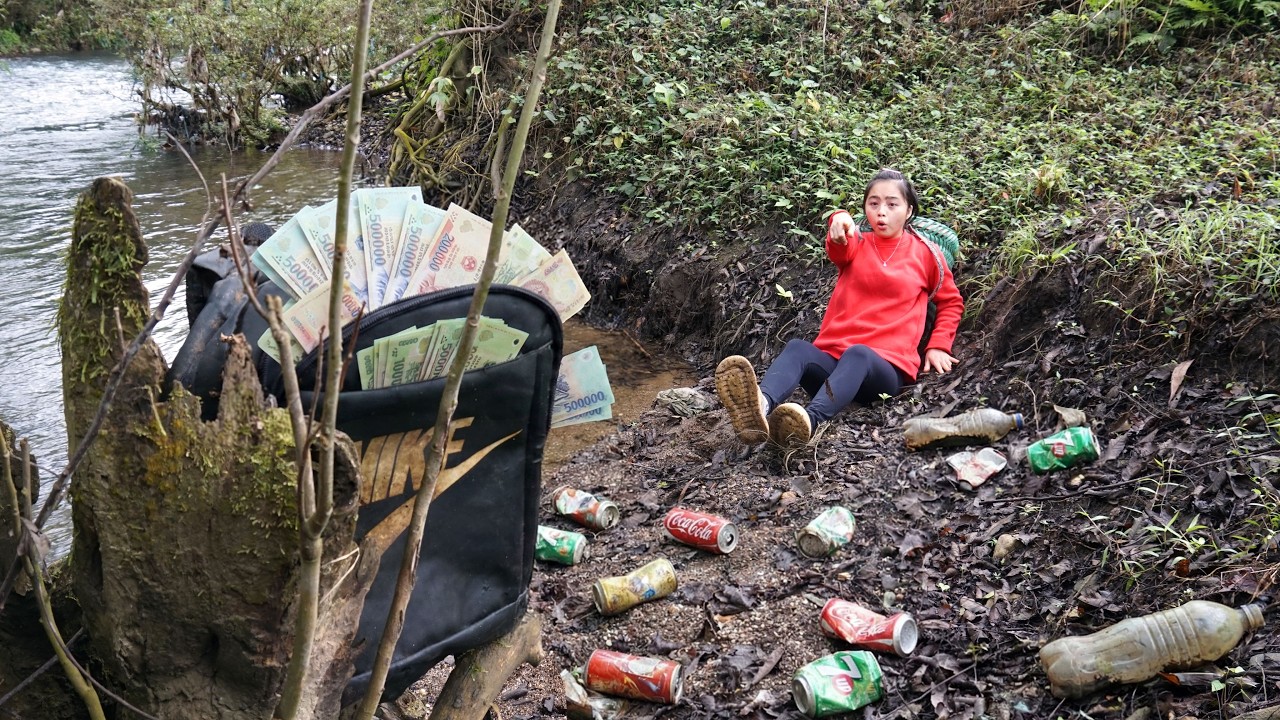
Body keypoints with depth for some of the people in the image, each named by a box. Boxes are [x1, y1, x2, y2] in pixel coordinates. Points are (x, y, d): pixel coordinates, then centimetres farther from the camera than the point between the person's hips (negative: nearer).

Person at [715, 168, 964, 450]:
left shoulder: (925, 253, 13)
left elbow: (952, 301, 24)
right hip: (832, 358, 2)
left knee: (857, 354, -39)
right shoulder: (856, 244, 15)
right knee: (797, 347, -32)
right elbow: (839, 249, -10)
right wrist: (839, 221, -34)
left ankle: (809, 420, -69)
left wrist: (938, 346, 9)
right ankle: (762, 407, -66)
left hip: (888, 367, -2)